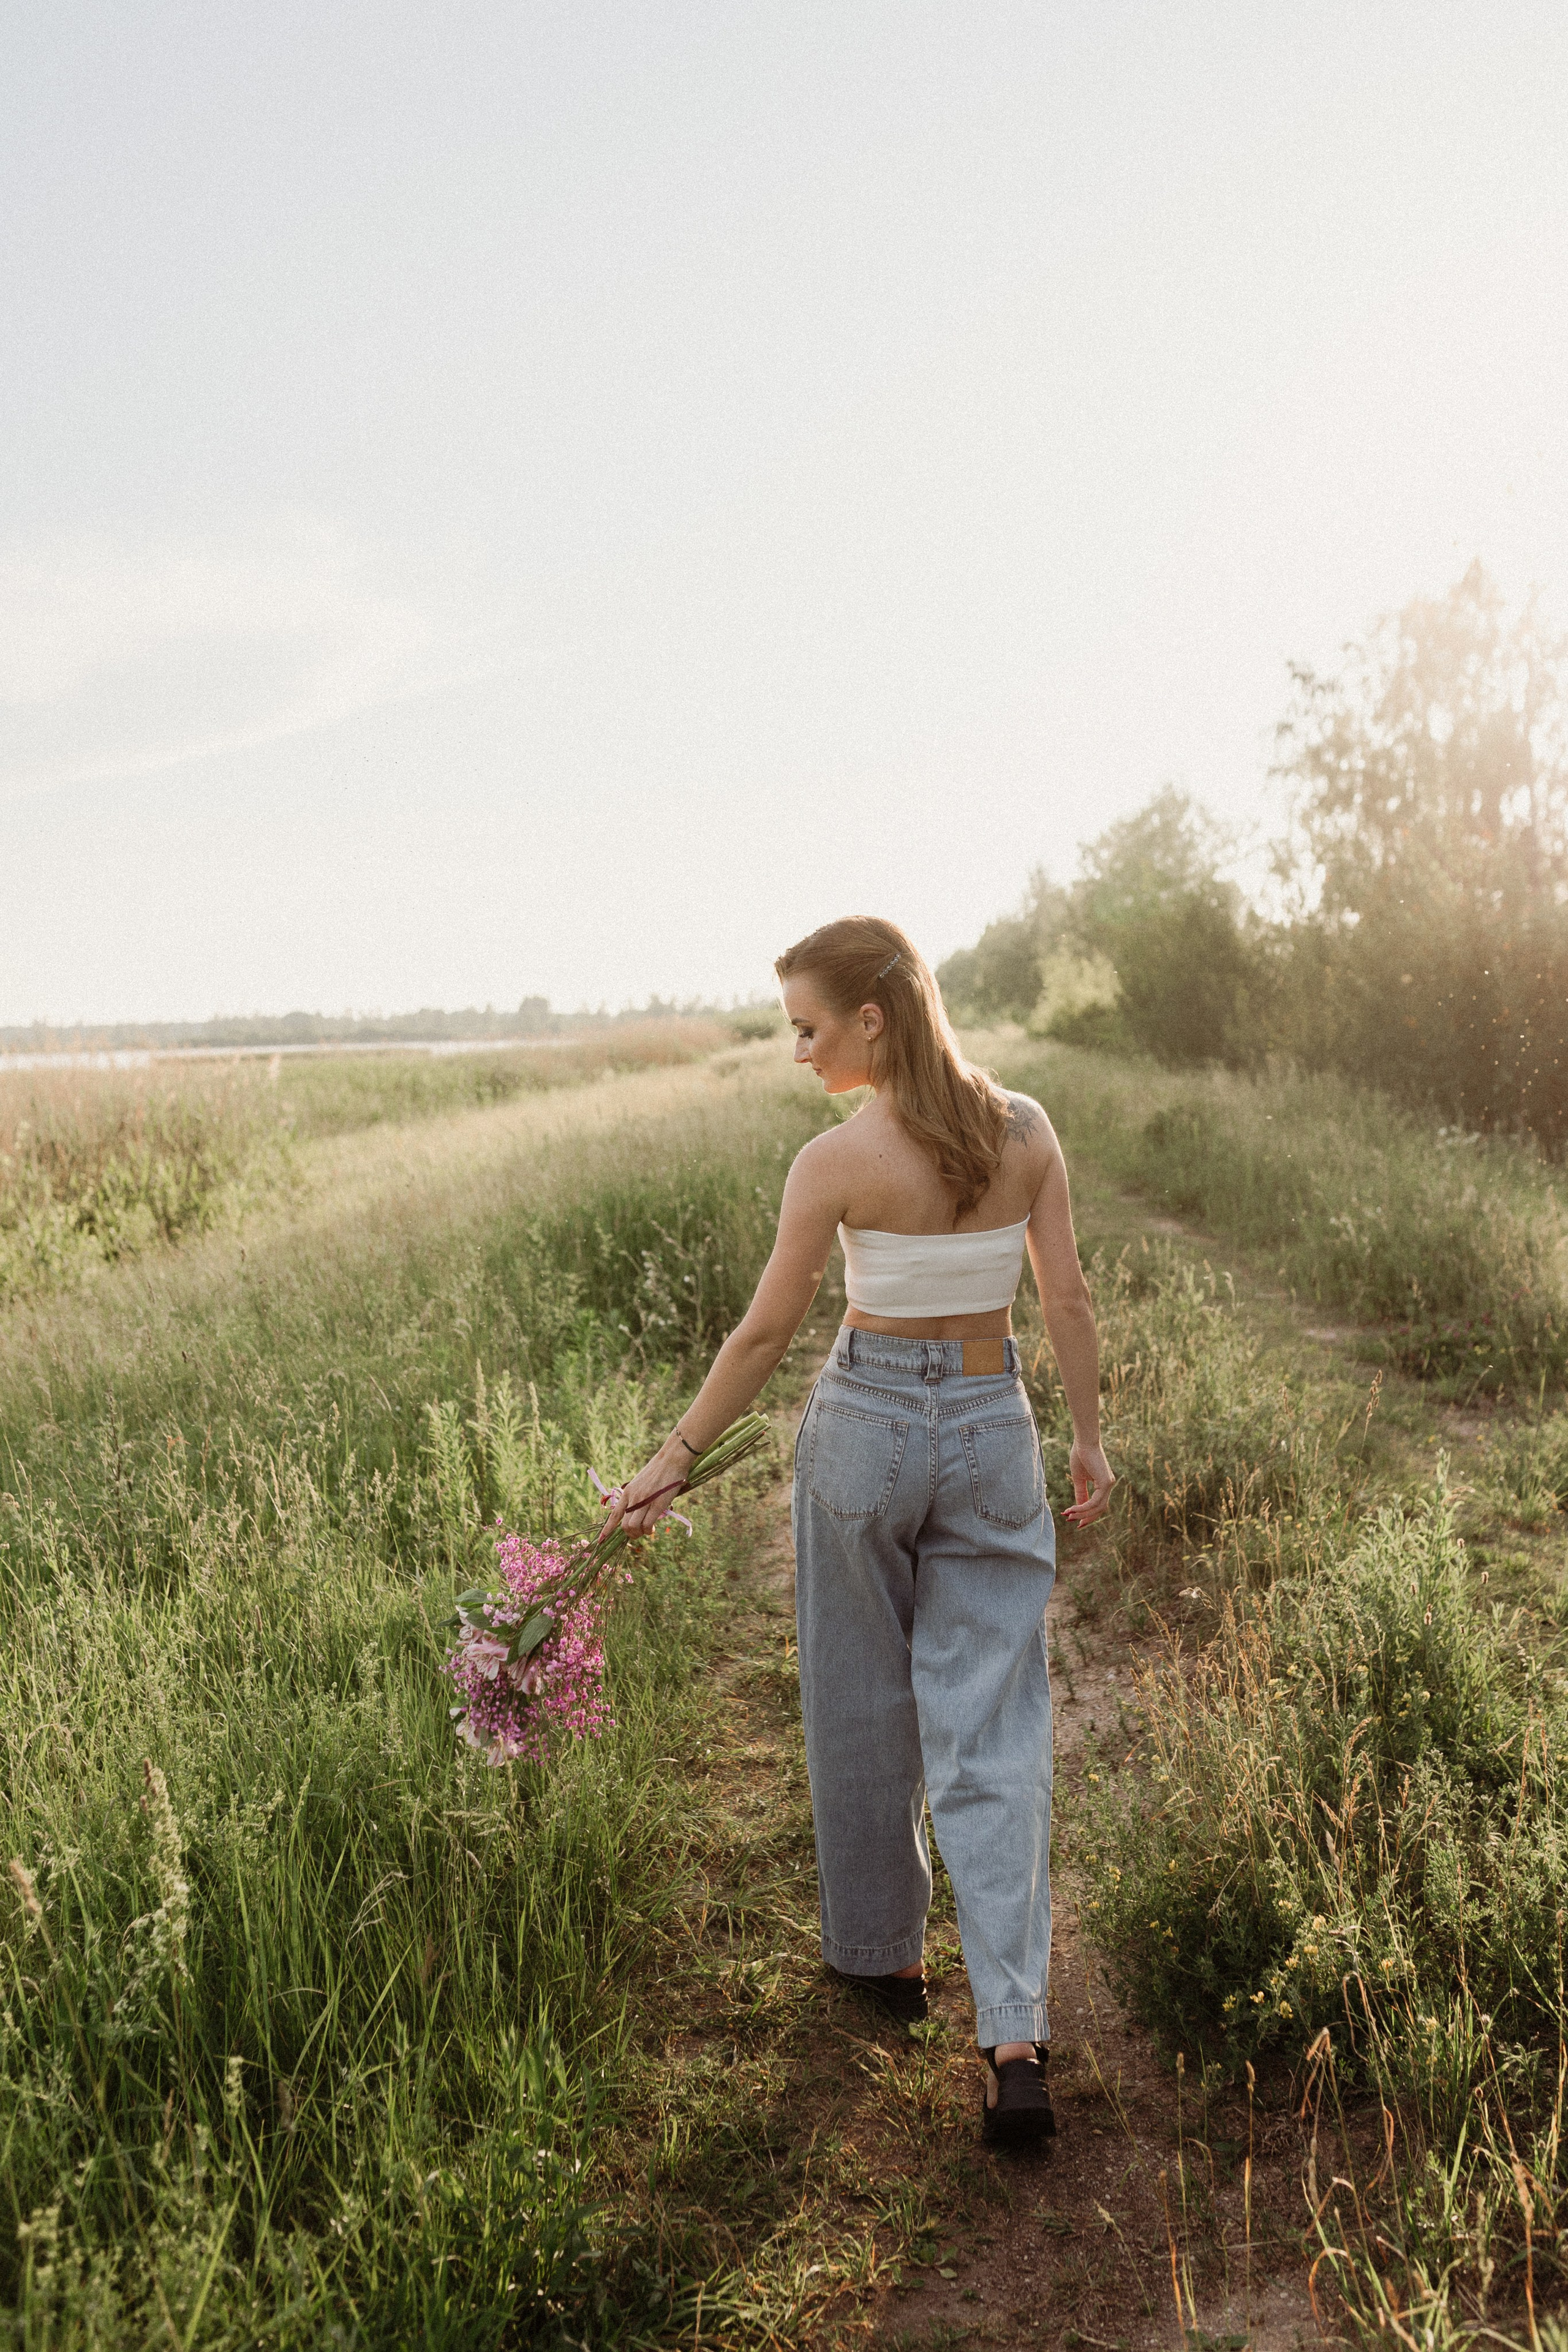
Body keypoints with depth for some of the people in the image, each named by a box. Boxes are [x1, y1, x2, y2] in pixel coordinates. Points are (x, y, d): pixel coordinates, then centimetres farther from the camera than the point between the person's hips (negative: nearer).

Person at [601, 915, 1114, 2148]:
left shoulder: (837, 1162, -14)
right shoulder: (1025, 1127, -3)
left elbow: (765, 1335, -9)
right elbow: (1069, 1298, 0)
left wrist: (673, 1459, 1)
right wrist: (1091, 1440, 11)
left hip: (866, 1423, -3)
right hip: (993, 1431, 3)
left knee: (863, 1710, 17)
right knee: (992, 1735, 5)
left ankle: (884, 1952, 35)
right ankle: (1015, 2036, -2)